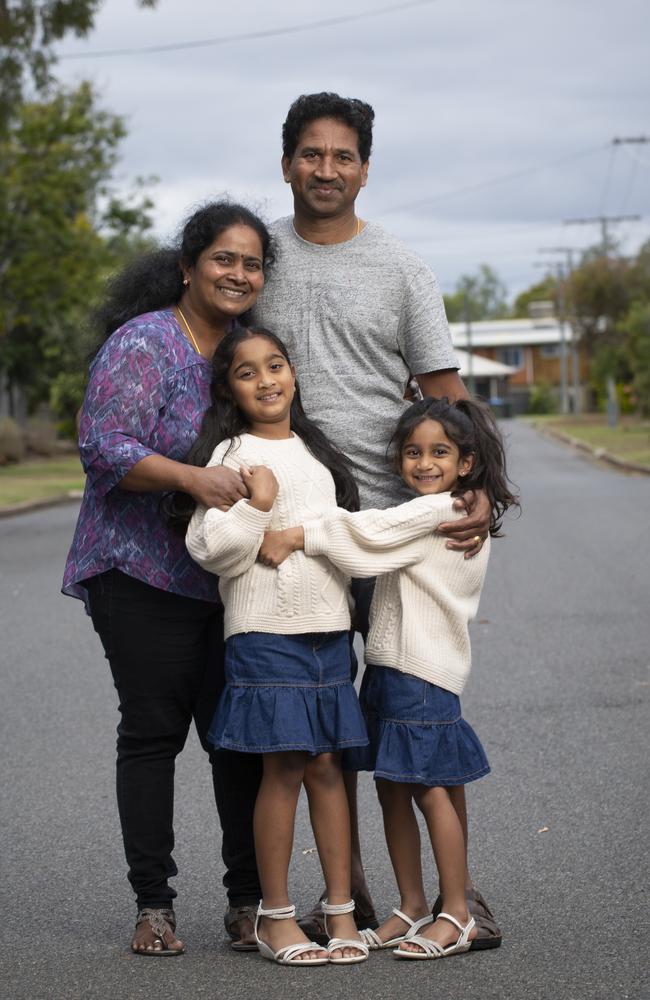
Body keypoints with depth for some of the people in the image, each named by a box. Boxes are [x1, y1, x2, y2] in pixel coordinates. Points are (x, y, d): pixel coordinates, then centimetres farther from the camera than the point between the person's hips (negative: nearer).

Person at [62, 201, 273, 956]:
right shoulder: (143, 343, -10)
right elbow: (104, 448, -19)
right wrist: (194, 479, -30)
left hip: (229, 578, 6)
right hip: (144, 575, -5)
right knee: (152, 731, -1)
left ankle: (249, 899, 12)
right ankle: (152, 905, 8)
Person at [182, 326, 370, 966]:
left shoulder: (317, 452, 16)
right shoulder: (232, 454, -3)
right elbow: (209, 548, -11)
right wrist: (256, 505, -19)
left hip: (328, 629, 5)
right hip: (266, 631, -5)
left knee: (327, 765, 5)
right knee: (283, 769, -5)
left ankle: (340, 909, 11)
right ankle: (274, 916, 5)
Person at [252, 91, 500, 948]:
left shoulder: (401, 269, 4)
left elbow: (444, 394, 2)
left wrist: (475, 490, -13)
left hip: (390, 516, -2)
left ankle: (460, 887, 4)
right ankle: (348, 892, 16)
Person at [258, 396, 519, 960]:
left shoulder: (441, 511, -12)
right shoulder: (427, 516, 17)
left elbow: (370, 535, -19)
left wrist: (296, 536, -17)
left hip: (423, 671, -10)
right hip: (389, 665, 10)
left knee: (429, 788, -5)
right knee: (392, 788, 11)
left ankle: (457, 916, 3)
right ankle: (413, 908, 19)